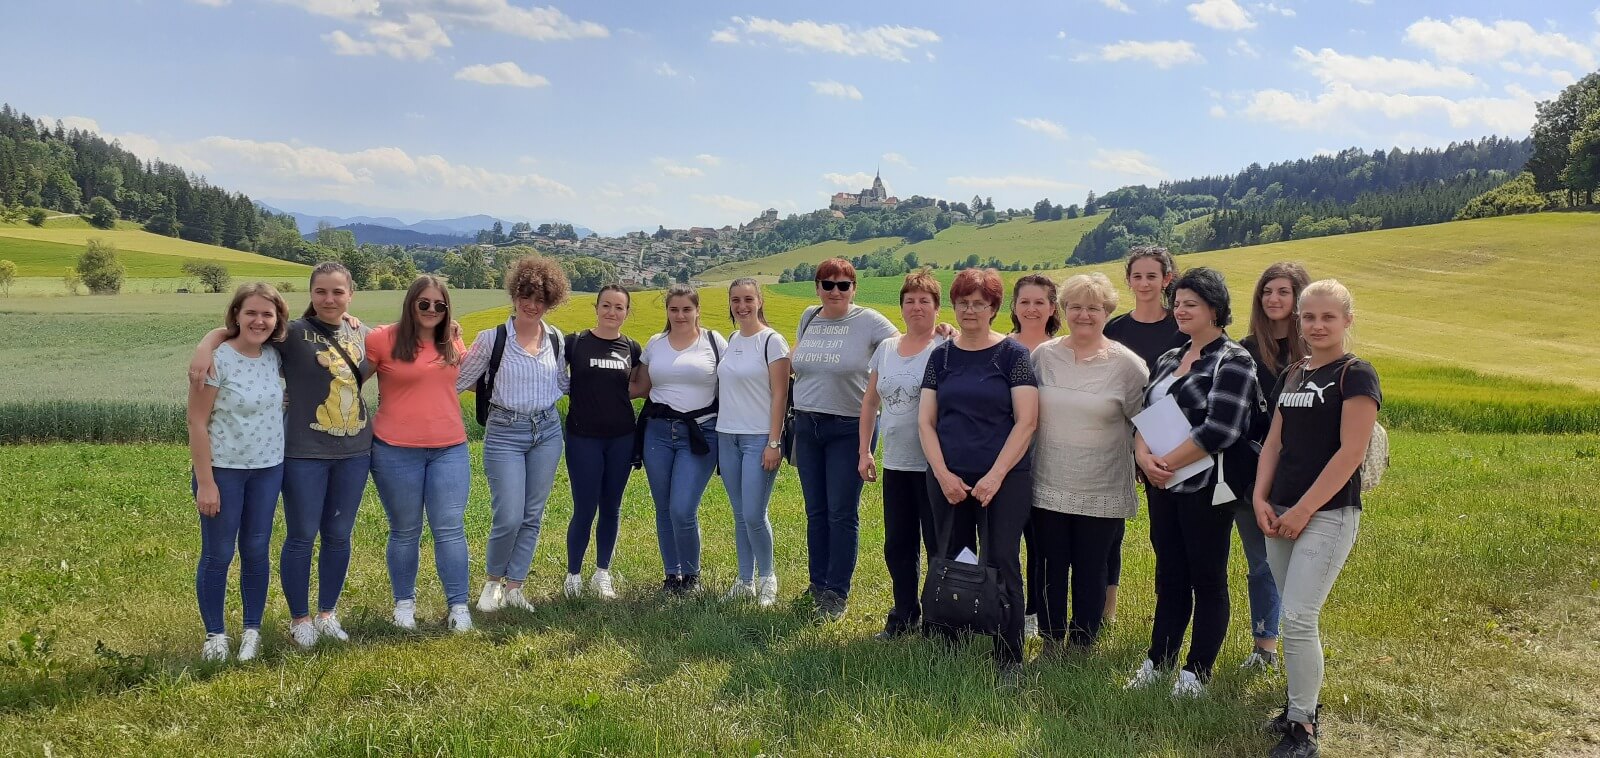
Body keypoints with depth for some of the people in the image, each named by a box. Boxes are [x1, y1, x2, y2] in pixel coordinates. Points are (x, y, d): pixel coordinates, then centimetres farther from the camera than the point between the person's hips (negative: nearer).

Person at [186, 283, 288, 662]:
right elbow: (197, 422, -14)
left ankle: (252, 631, 24)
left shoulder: (274, 356, 1)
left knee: (257, 551, 11)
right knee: (218, 555, 6)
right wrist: (205, 483, -16)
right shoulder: (217, 359, -16)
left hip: (268, 469, 5)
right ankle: (215, 634, 20)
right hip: (223, 470, -5)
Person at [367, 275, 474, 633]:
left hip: (449, 449, 3)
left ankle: (458, 606, 10)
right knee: (405, 531, 10)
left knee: (450, 528, 2)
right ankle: (404, 603, 26)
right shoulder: (384, 339, -7)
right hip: (397, 451, -3)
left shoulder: (452, 343, 8)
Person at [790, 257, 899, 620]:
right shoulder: (809, 318, 9)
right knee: (815, 512, 11)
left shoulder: (868, 321, -8)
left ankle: (837, 593, 8)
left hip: (848, 429, -5)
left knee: (842, 513, -2)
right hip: (806, 426, 5)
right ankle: (817, 585, 23)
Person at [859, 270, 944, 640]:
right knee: (897, 546, 13)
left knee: (938, 545, 2)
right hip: (895, 464, 6)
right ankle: (904, 615, 27)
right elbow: (870, 402, 14)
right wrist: (864, 451, 10)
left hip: (932, 466, -6)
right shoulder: (886, 348, 9)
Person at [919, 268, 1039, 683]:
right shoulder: (941, 356, 8)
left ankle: (1008, 660, 9)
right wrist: (943, 473, -6)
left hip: (1004, 479, -3)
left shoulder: (1012, 354, -3)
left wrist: (995, 475, -14)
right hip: (947, 480, 4)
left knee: (1001, 566, -2)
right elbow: (925, 420, 6)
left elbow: (1026, 421, -8)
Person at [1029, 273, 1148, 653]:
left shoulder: (1126, 364, -5)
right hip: (1048, 486, 2)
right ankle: (1051, 648, 24)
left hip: (1102, 493, -2)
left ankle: (1082, 649, 24)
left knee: (1090, 574, 10)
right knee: (1050, 571, 10)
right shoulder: (1043, 355, 2)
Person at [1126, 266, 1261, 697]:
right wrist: (1144, 455, -9)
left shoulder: (1233, 362, -9)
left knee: (1207, 581, 4)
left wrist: (1168, 462, -15)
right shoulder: (1169, 359, 14)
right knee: (1169, 577, 14)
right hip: (1162, 486, 7)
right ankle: (1158, 662, 23)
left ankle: (1197, 673, 13)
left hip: (1205, 487, -7)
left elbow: (1221, 430, -19)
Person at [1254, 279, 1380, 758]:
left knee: (1298, 617, -11)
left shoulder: (1356, 376, -8)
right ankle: (1301, 703, 26)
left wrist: (1303, 511, -15)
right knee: (1292, 617, 12)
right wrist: (1261, 498, 1)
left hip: (1328, 514, -7)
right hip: (1281, 513, 7)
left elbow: (1351, 452, -14)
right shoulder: (1292, 375, 13)